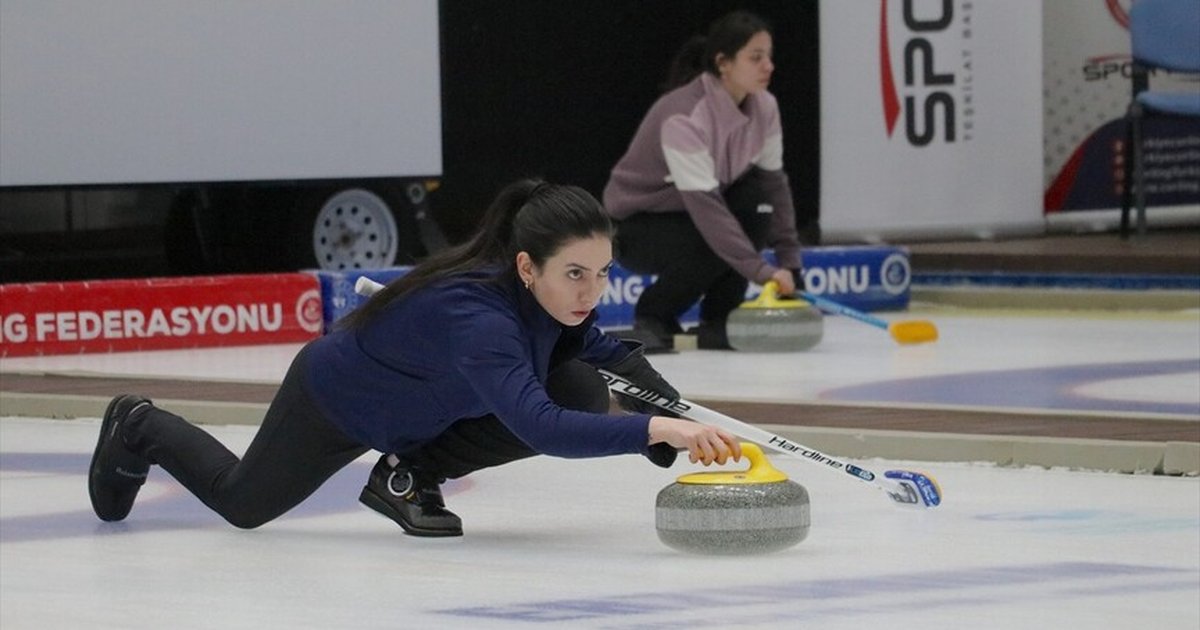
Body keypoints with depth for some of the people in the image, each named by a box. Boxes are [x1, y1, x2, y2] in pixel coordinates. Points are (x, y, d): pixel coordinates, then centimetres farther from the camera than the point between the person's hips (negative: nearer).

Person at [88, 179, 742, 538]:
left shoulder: (550, 295, -23)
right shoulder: (474, 313, -45)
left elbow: (609, 354, -4)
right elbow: (537, 427, -57)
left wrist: (680, 418, -23)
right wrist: (653, 429, -66)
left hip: (419, 407, 6)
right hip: (333, 403, -6)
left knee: (581, 391, -15)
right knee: (243, 502, 17)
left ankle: (410, 474, 1)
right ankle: (140, 430, 47)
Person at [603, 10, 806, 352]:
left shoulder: (763, 107, -10)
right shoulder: (684, 116, -32)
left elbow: (774, 184, -6)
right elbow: (704, 205, -38)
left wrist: (789, 262, -15)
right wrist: (760, 271, -42)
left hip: (698, 210, 7)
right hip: (636, 227, -7)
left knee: (758, 199, -23)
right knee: (714, 243, -34)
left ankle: (716, 323, -9)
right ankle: (652, 316, -5)